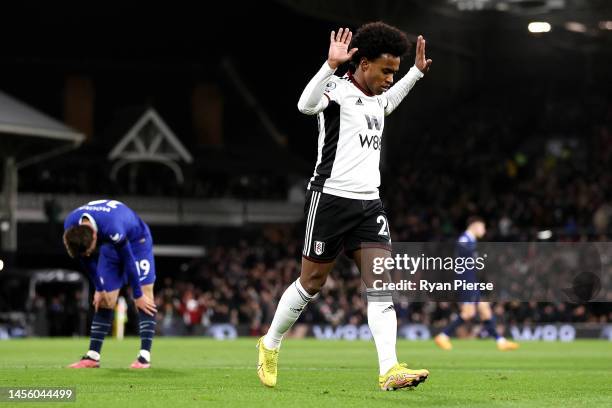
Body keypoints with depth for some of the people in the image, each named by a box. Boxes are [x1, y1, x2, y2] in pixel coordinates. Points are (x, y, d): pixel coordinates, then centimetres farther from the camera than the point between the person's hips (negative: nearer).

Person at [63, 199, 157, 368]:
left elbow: (128, 260, -32)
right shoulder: (71, 227, -25)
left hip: (136, 241, -5)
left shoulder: (112, 227, -45)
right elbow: (87, 260, -7)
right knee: (105, 301, 0)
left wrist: (137, 295, -22)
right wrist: (99, 289, -2)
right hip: (110, 245, 5)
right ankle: (92, 356, 2)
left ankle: (144, 356, -18)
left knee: (144, 299, -15)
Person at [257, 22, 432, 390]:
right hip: (331, 198, -7)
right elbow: (306, 104, -30)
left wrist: (417, 72, 38)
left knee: (381, 285, -8)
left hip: (369, 203, 7)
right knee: (312, 281, 3)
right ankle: (270, 345, 25)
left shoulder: (376, 98, 17)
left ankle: (389, 371, -15)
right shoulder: (338, 89, -7)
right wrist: (331, 65, -39)